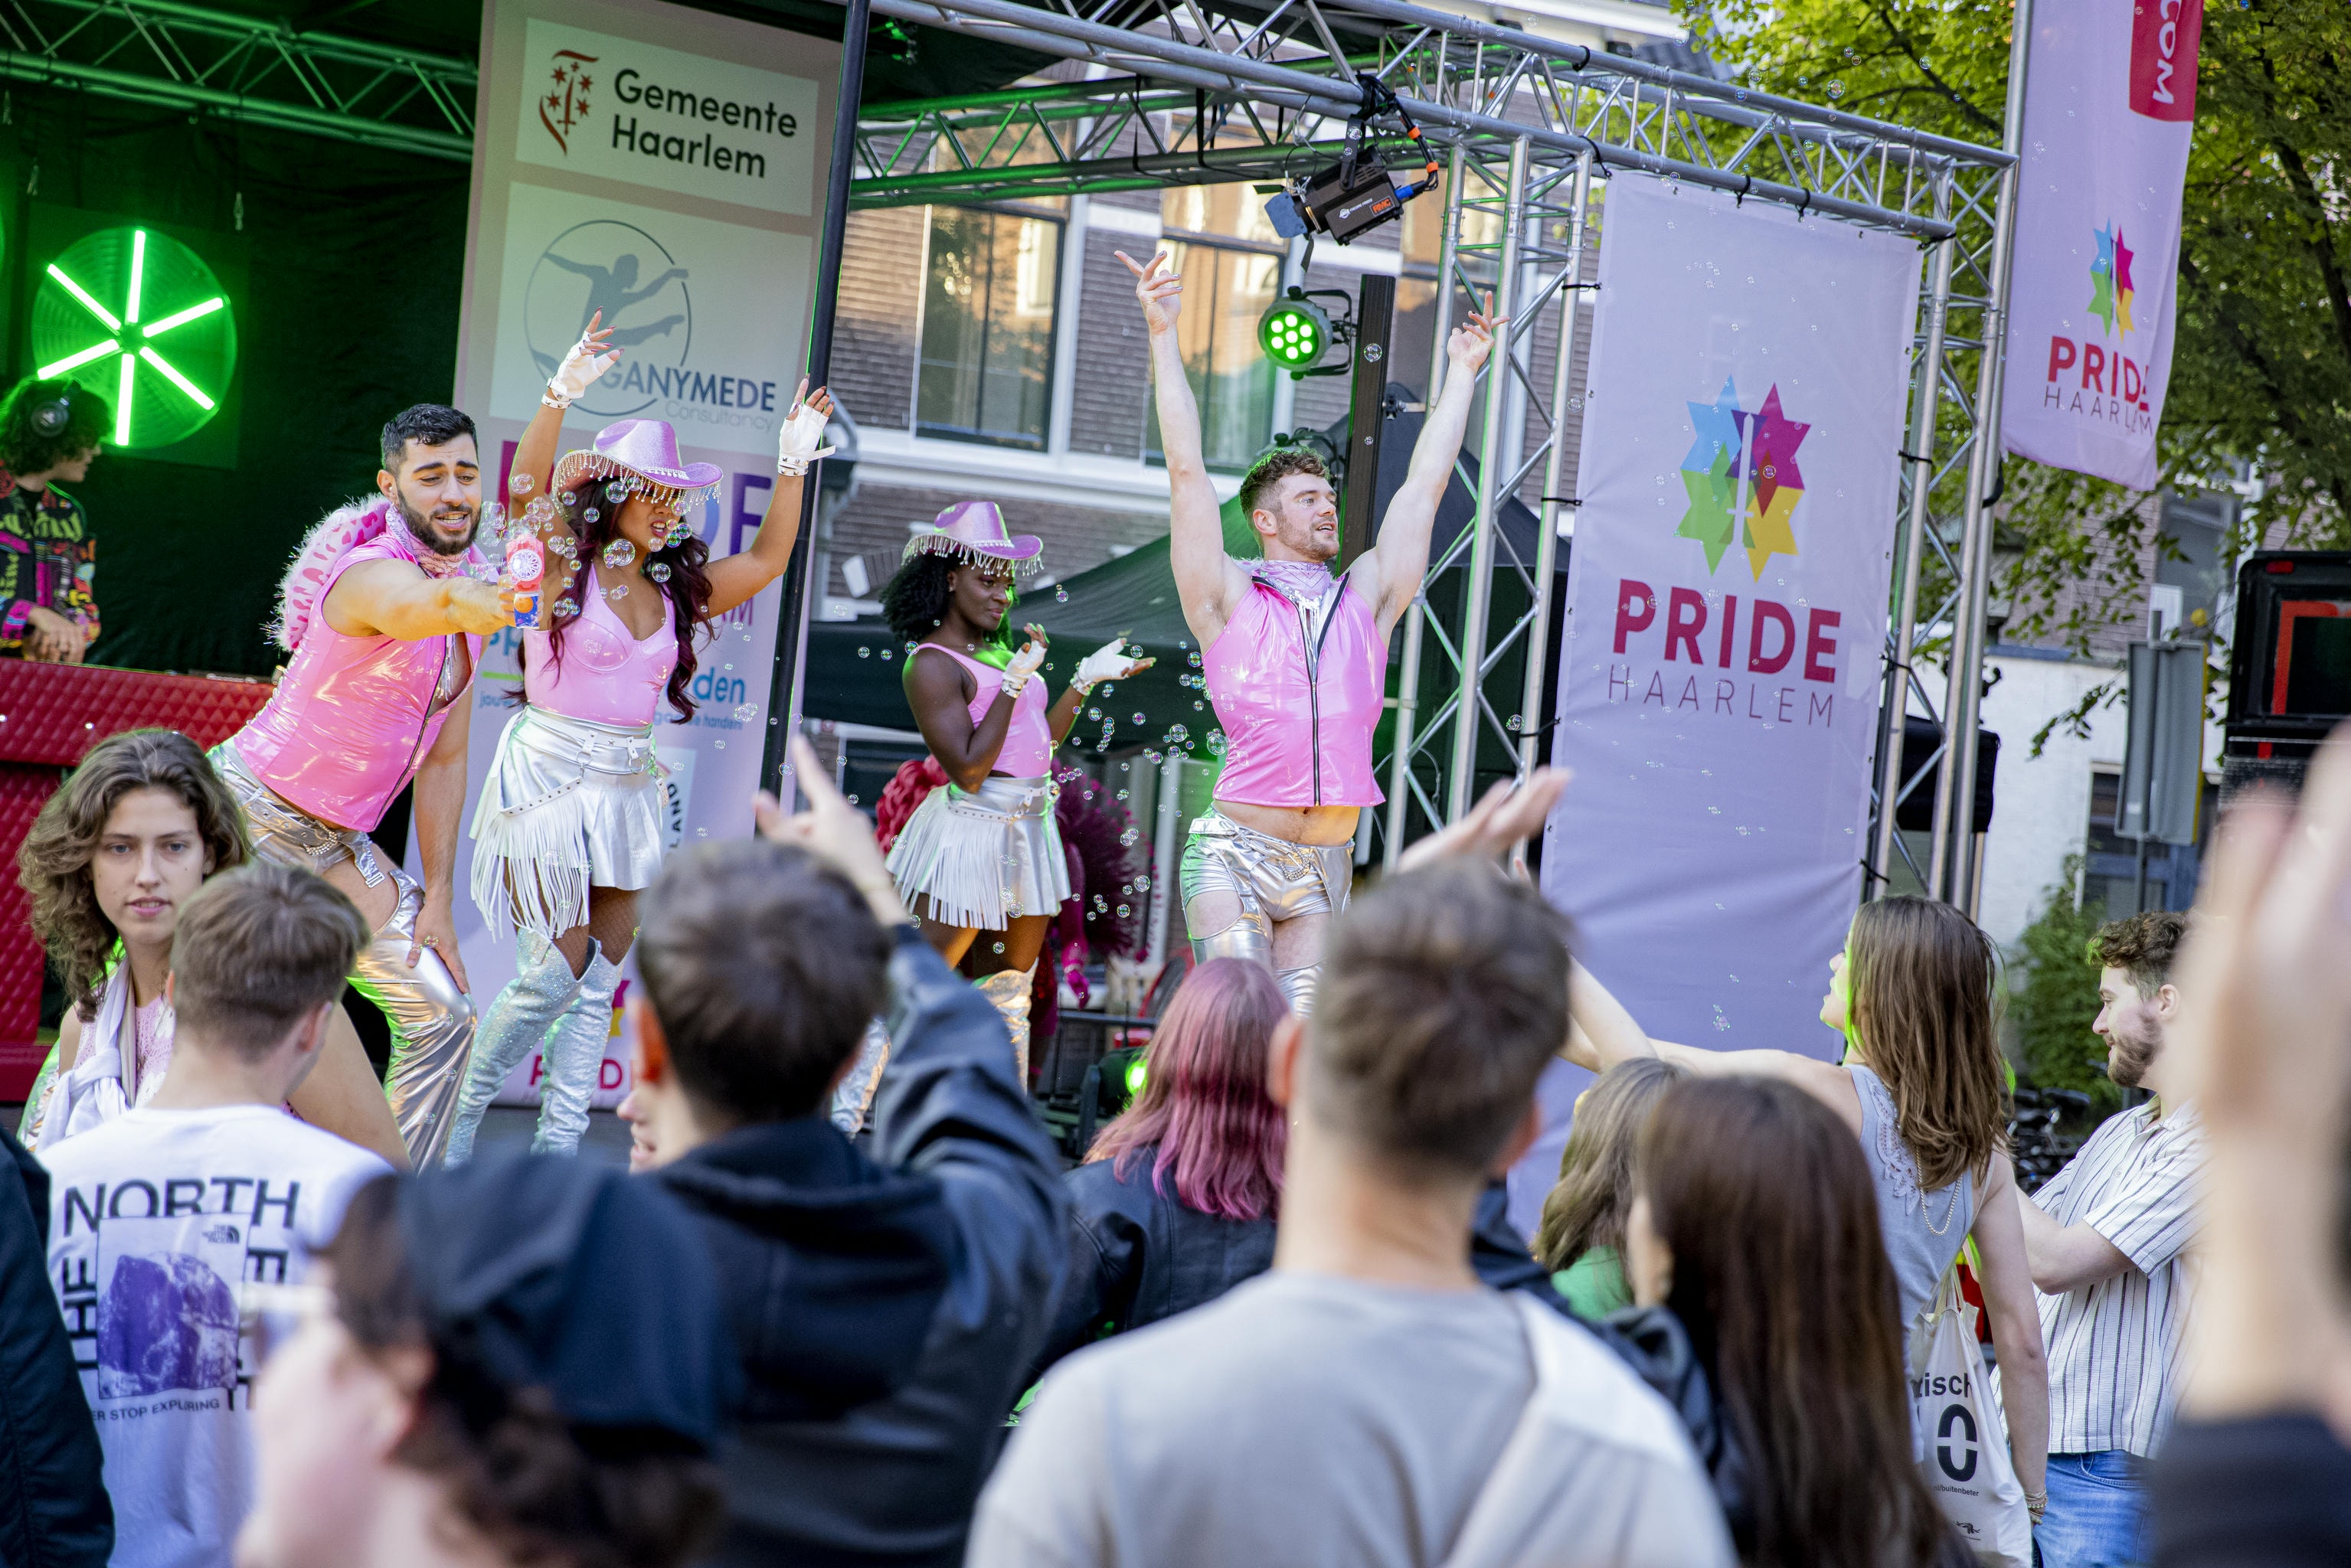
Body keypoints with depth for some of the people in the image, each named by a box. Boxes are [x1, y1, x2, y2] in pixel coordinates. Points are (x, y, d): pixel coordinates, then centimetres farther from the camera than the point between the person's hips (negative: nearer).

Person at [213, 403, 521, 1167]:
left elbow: (444, 758, 7)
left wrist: (436, 898, 2)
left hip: (334, 842, 7)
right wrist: (468, 599, -72)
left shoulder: (475, 599, 2)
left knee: (441, 1017, 0)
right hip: (245, 811, -7)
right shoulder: (371, 572, -22)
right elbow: (409, 606, -50)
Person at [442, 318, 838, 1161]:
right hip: (550, 777, -6)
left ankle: (556, 1148, 9)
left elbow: (767, 561, 17)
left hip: (628, 789, 6)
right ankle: (460, 1118, 6)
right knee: (556, 969, -11)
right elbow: (528, 485, -20)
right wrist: (562, 393, -34)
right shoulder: (564, 565, -4)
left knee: (599, 979, 4)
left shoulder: (675, 590, 11)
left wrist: (792, 463, 9)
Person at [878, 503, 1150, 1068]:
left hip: (1030, 830, 8)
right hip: (972, 831, -8)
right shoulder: (931, 665, -14)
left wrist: (1087, 678, 10)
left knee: (1008, 993, 15)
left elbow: (1041, 741, 15)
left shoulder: (998, 650, 11)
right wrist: (1016, 682, -19)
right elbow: (968, 768, -20)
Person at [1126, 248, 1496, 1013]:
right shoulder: (1229, 597, 4)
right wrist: (1164, 337, -2)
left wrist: (1461, 374, 25)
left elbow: (1424, 486, 19)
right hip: (1235, 856, -4)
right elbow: (1186, 470, 0)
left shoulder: (1366, 597, 14)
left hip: (1323, 871, 4)